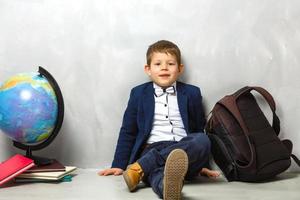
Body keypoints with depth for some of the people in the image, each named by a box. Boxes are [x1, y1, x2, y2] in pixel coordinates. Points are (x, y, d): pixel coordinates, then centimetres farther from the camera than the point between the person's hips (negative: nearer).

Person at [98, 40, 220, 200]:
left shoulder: (192, 93, 16)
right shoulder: (139, 93, 14)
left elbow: (200, 130, 22)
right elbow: (128, 131, 16)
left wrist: (202, 165, 18)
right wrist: (119, 165, 10)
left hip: (184, 151, 2)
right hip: (152, 149, -1)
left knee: (202, 140, -33)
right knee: (156, 171, -37)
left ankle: (140, 167, -35)